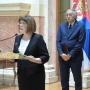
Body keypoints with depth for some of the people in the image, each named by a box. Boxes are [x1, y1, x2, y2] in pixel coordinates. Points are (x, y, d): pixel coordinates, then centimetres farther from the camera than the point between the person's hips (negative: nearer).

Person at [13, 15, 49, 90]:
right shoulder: (18, 38, 10)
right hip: (22, 74, 6)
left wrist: (35, 60, -26)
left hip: (35, 74, -6)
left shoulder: (38, 38, -8)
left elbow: (46, 57, -10)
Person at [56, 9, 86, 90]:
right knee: (64, 79, 9)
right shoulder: (62, 26, 10)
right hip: (63, 56, 4)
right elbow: (58, 41, 5)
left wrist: (70, 54, -14)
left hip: (75, 57, -4)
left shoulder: (81, 26, -3)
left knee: (77, 79, 4)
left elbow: (80, 43, -10)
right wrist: (61, 53, -10)